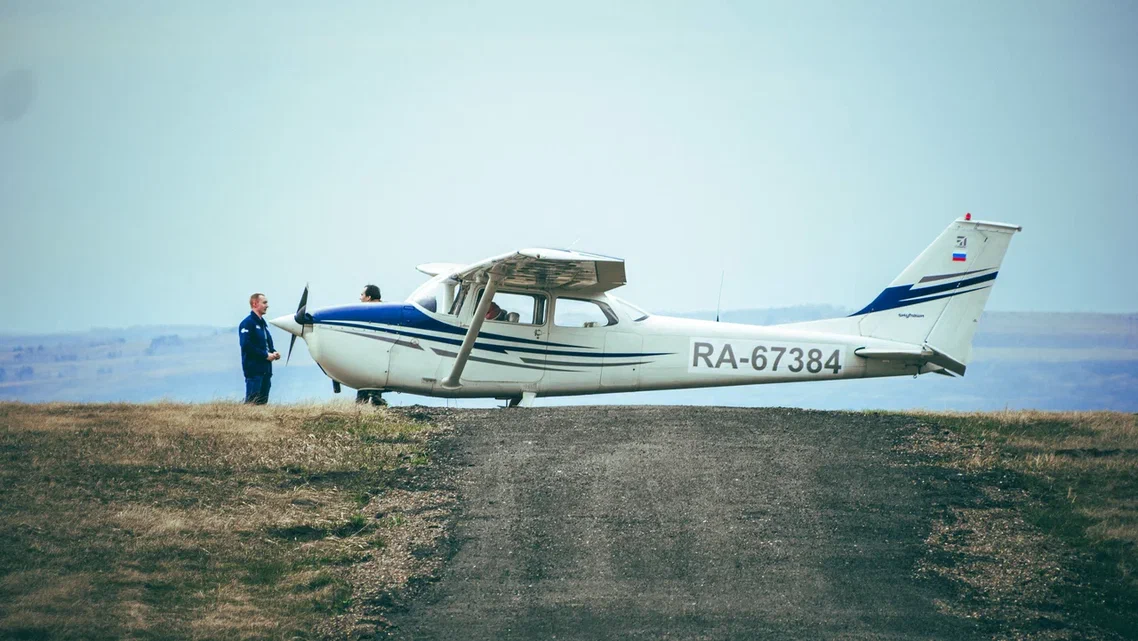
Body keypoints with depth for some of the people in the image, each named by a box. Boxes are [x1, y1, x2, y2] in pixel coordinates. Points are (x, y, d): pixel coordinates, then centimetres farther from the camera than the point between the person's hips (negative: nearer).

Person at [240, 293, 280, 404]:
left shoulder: (262, 323, 18)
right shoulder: (247, 323, -10)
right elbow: (246, 345, -20)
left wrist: (273, 352, 4)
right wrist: (266, 355, -17)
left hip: (266, 369, 9)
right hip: (254, 370, -9)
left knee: (263, 402, 9)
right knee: (252, 402, -11)